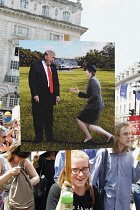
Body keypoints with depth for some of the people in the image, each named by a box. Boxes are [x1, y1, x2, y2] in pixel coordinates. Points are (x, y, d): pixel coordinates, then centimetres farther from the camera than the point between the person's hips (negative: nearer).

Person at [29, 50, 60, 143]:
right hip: (39, 97, -4)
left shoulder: (53, 67, 12)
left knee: (49, 118, 11)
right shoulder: (35, 66, -4)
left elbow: (56, 82, 15)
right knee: (38, 118, 4)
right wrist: (35, 95, -15)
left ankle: (49, 138, 22)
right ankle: (39, 137, 17)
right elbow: (32, 82, -8)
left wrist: (57, 94, 8)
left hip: (50, 97, 5)